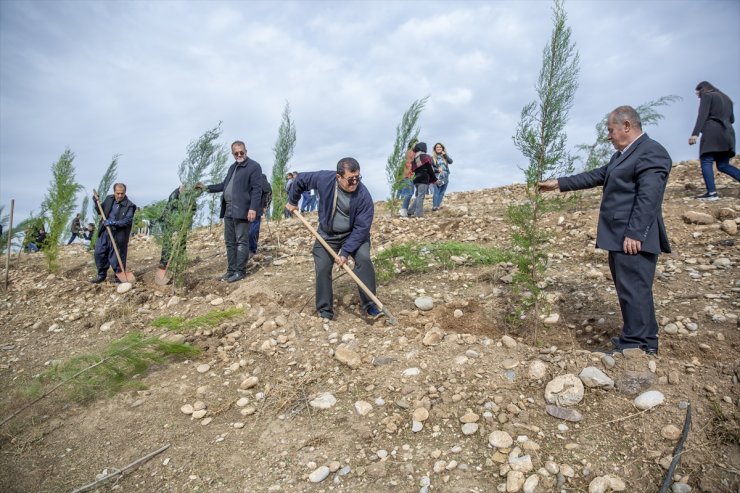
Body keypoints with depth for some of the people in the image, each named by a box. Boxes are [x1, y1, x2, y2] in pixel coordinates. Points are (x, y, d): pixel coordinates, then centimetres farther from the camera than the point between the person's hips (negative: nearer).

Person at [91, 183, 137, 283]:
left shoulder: (129, 206, -11)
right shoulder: (109, 199, 7)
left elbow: (127, 221, -18)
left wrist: (113, 223, -27)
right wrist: (97, 203, 2)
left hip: (118, 235, -6)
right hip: (104, 232, 6)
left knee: (116, 256, 0)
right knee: (99, 253, 10)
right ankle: (101, 275, 25)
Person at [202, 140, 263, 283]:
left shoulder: (254, 166, -6)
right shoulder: (232, 167, 21)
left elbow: (257, 189, -14)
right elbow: (224, 185, 26)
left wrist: (253, 208, -22)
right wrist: (208, 188, 16)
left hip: (242, 210, -8)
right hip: (228, 210, 8)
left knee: (242, 242, -2)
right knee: (229, 242, 12)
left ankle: (240, 271, 6)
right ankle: (231, 270, 21)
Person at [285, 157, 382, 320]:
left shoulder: (364, 196, -28)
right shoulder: (325, 179, -22)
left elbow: (361, 228, -25)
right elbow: (301, 180, -3)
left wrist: (345, 252, -29)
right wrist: (292, 201, 8)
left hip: (354, 234, -2)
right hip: (327, 234, 2)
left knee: (364, 260, -24)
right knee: (322, 268, -3)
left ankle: (370, 304, -11)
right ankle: (325, 310, 13)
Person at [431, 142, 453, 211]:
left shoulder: (445, 156, 13)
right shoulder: (433, 158, 3)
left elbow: (451, 161, -3)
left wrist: (445, 155, -13)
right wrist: (437, 169, -17)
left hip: (445, 177, 4)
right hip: (437, 177, -4)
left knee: (442, 193, 1)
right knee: (436, 192, -13)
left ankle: (438, 206, 2)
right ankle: (434, 206, -16)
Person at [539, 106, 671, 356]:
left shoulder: (651, 152, -11)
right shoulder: (623, 154, 20)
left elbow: (648, 198, -19)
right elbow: (596, 176, 25)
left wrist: (634, 234, -22)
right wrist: (559, 183, 25)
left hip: (633, 238, -10)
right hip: (619, 236, 10)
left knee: (634, 291, -5)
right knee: (634, 290, 15)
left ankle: (634, 347, 3)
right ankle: (645, 341, 26)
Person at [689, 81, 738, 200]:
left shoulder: (707, 96, 4)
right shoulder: (726, 98, 26)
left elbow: (702, 115, -10)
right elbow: (732, 119, 25)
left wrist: (695, 133, -19)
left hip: (712, 132, -7)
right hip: (727, 132, 8)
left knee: (706, 162, -12)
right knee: (723, 165, 7)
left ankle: (711, 192, -25)